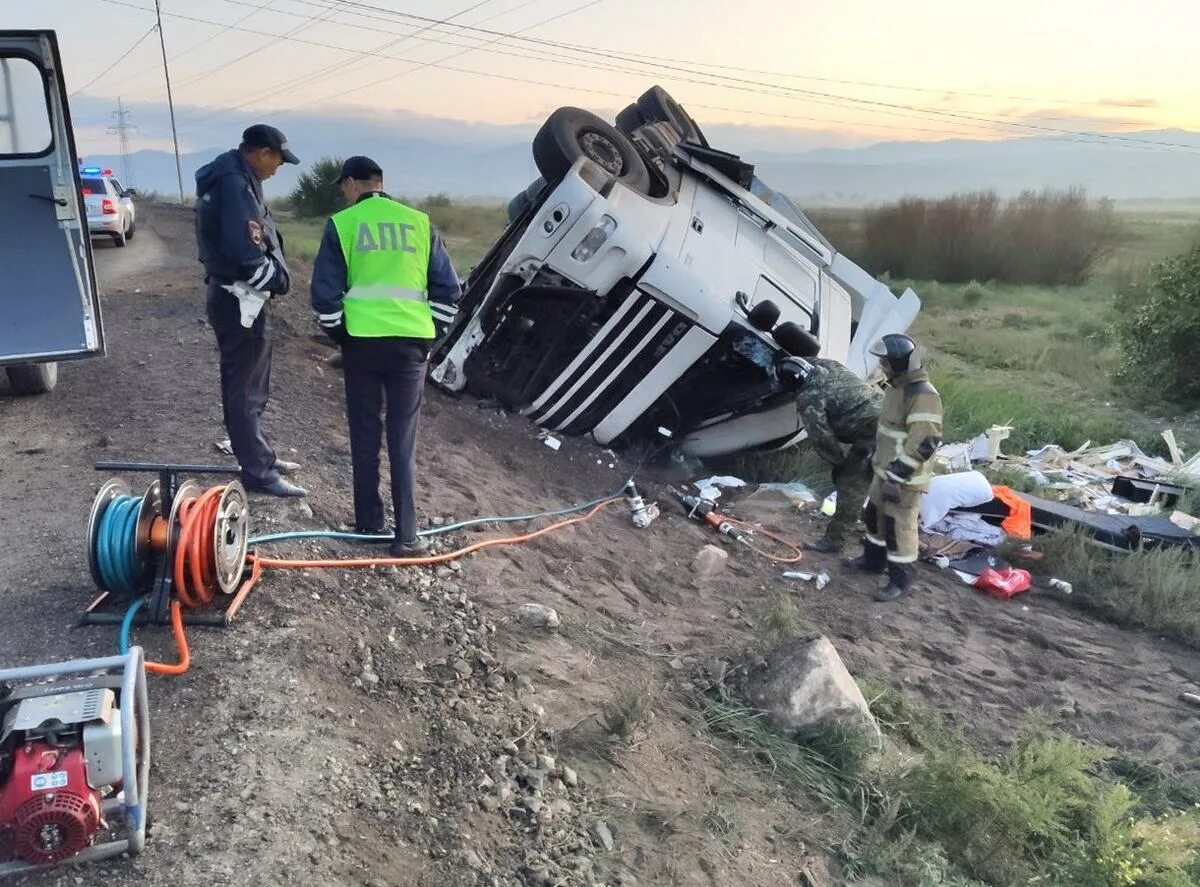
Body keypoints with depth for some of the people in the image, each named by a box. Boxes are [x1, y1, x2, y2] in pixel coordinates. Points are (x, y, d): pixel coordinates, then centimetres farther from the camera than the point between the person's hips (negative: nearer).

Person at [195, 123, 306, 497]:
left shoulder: (231, 179, 14)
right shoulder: (235, 185, -20)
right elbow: (245, 254, -28)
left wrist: (273, 276, 7)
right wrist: (278, 279, -12)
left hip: (234, 296, 10)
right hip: (240, 301, -10)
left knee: (247, 386, 19)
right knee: (245, 390, -3)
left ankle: (259, 456, 31)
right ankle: (258, 472, 6)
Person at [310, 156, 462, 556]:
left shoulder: (342, 224, 2)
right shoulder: (419, 222, 8)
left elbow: (324, 292, -1)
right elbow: (448, 289, 6)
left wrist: (337, 332, 14)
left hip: (362, 341, -1)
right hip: (411, 343, 1)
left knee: (365, 437, 12)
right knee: (403, 441, 6)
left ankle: (370, 525, 20)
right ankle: (406, 535, 4)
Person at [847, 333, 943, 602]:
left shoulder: (923, 395, -24)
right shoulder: (896, 386, 9)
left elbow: (924, 442, -27)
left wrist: (897, 475, -26)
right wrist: (876, 457, 26)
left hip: (904, 479, -10)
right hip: (884, 471, 10)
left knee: (899, 527, -1)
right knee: (874, 516, 23)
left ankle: (900, 581, 10)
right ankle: (873, 559, 41)